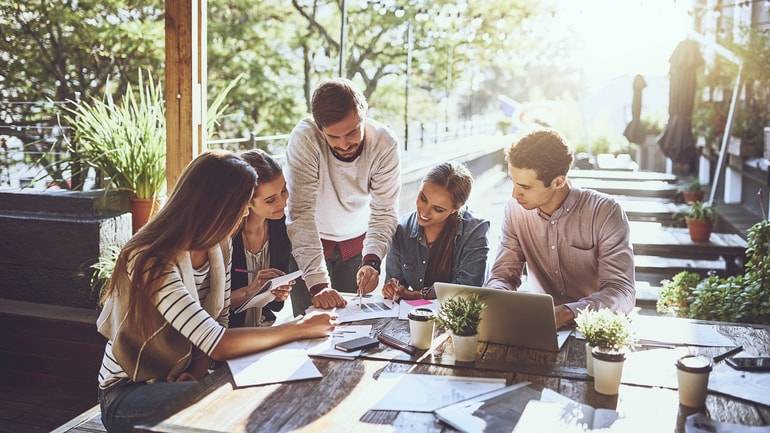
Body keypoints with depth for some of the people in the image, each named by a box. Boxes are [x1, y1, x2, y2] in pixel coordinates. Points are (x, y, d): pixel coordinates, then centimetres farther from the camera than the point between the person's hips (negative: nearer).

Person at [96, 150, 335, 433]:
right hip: (126, 394, -7)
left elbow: (219, 322, 3)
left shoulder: (219, 246, -1)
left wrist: (197, 371, -16)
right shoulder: (153, 262, -27)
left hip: (181, 378, 7)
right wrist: (299, 329, -25)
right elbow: (219, 345, -32)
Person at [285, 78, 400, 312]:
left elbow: (384, 213, -18)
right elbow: (302, 213, -32)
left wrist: (372, 261, -35)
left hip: (357, 242, 2)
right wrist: (317, 283, -39)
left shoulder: (385, 143, -21)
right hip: (310, 242, -2)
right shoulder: (304, 138, -29)